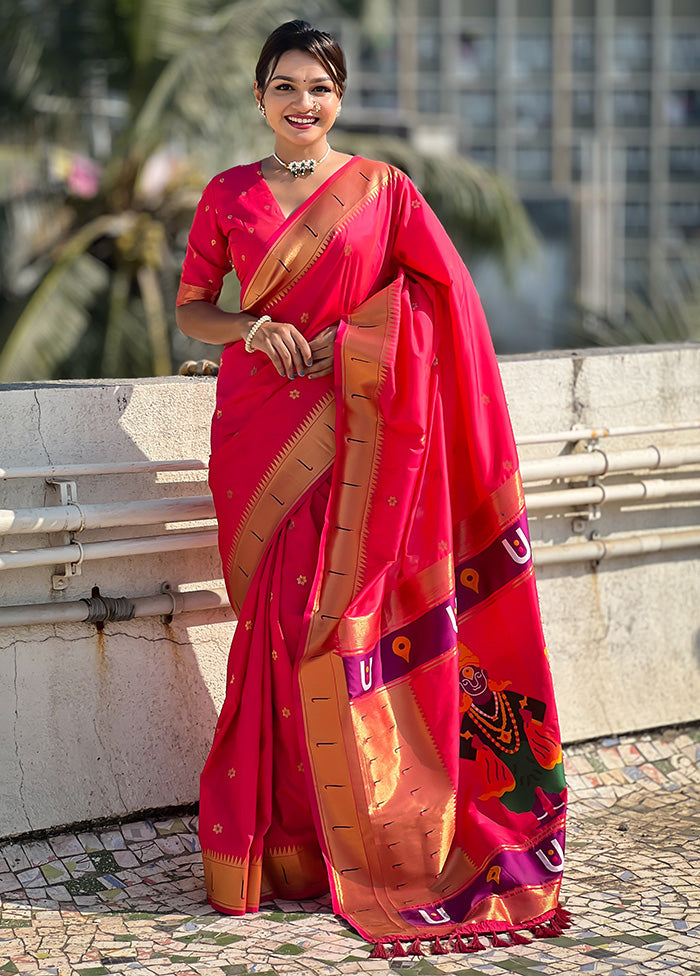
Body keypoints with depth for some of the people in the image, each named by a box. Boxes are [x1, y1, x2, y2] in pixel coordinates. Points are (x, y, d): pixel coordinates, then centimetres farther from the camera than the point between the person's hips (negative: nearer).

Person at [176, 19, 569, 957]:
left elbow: (444, 296, 1)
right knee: (278, 625, 0)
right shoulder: (229, 196, 9)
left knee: (347, 624, -6)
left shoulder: (383, 190, 4)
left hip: (357, 438, -2)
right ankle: (287, 835, 9)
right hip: (259, 430, 2)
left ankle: (369, 839, 4)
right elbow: (191, 307, 14)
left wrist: (350, 342, -10)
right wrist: (253, 327, -6)